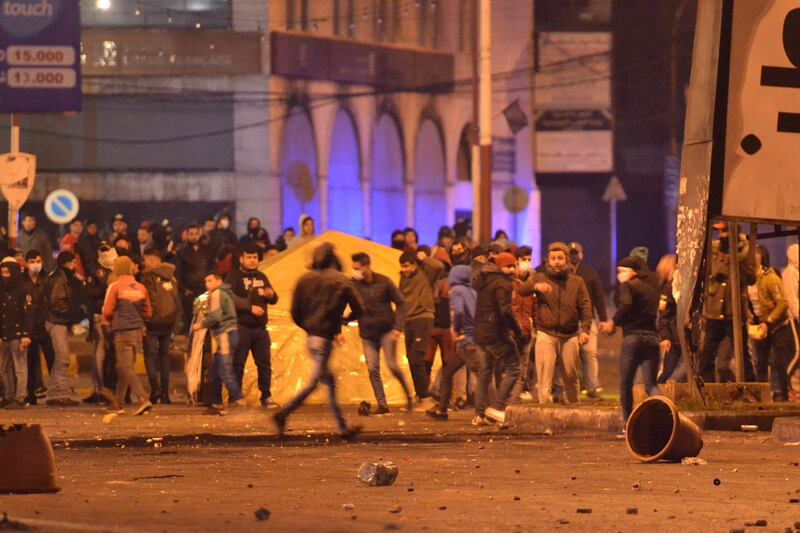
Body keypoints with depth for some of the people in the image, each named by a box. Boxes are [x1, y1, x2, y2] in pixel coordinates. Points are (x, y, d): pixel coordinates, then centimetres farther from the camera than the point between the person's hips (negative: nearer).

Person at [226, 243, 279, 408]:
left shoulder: (261, 277, 20)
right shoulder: (234, 276, 0)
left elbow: (274, 300, 23)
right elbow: (230, 297, -15)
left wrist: (271, 294, -2)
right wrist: (250, 307, -21)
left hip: (260, 328, 6)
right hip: (242, 327, -5)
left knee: (264, 363, 5)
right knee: (238, 363, -4)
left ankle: (266, 396, 12)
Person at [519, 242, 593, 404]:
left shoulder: (577, 281, 9)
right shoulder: (539, 278, 6)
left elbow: (585, 306, 2)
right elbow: (522, 290, -11)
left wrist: (585, 329, -13)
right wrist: (535, 286, -33)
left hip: (570, 336, 1)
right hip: (546, 334, -1)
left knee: (571, 375, 9)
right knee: (545, 377, -9)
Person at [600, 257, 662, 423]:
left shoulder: (627, 286, -3)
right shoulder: (651, 287, 19)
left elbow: (625, 304, -23)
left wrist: (613, 322, -11)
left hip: (633, 336, -6)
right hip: (652, 337, 6)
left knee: (625, 383, 8)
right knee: (650, 383, 1)